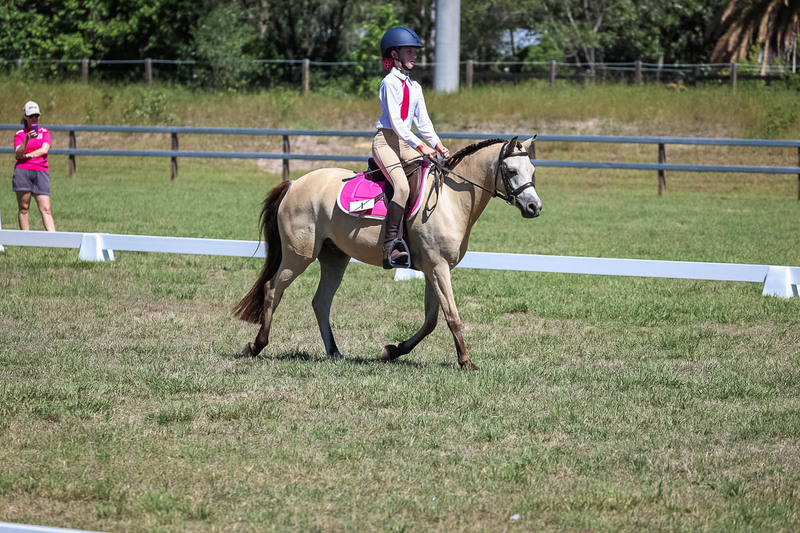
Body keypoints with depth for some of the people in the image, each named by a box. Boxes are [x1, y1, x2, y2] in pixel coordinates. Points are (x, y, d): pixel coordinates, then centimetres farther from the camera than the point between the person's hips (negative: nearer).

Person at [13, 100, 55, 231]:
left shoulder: (44, 132, 14)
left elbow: (44, 150, -2)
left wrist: (26, 156, -3)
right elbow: (18, 153, -5)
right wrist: (27, 139, -19)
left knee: (45, 209, -8)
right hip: (22, 171, 0)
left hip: (41, 171, 0)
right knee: (24, 208, -1)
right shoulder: (19, 134, 10)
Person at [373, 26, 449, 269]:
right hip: (386, 140, -9)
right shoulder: (390, 82, -8)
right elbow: (395, 122, -15)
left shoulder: (414, 87, 17)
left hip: (405, 143, 9)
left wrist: (437, 144, -1)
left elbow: (422, 121, 14)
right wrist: (420, 146, -19)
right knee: (402, 186, -28)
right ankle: (391, 246, -29)